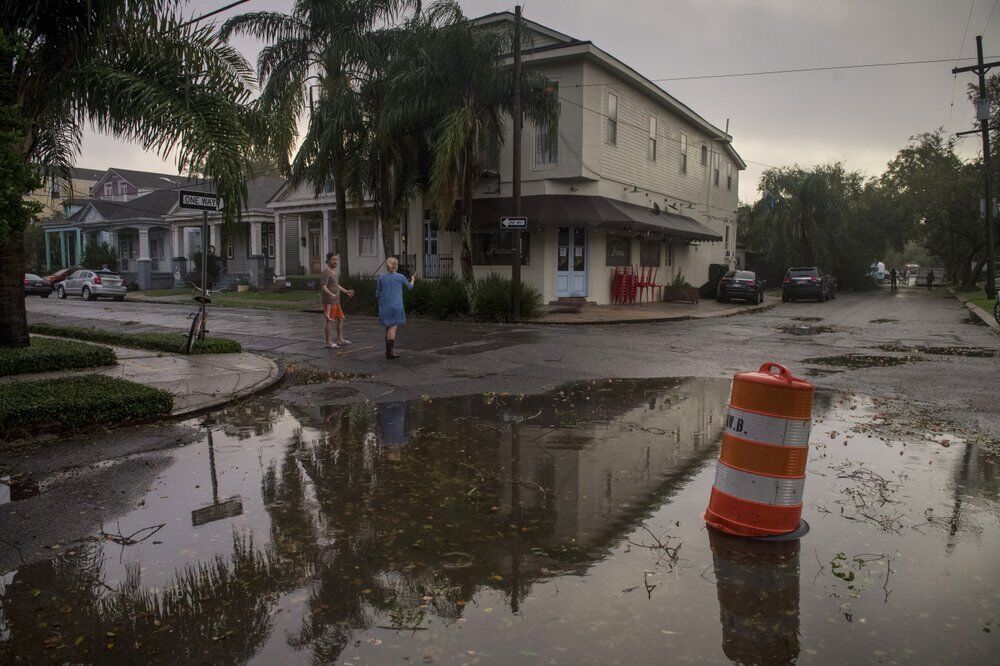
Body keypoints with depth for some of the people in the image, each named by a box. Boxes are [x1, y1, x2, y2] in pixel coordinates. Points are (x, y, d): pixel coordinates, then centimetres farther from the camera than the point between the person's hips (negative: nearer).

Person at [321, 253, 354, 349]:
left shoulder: (333, 271, 15)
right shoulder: (325, 272, -14)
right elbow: (323, 287, -23)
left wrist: (346, 291, 30)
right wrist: (331, 294, -38)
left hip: (336, 301, 10)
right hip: (329, 301, -10)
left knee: (341, 319, 13)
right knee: (330, 321, -6)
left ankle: (340, 340, 20)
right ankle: (329, 343, -2)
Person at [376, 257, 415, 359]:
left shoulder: (381, 277, 1)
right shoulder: (400, 277, -5)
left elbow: (378, 293, 6)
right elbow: (409, 286, 13)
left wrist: (380, 304, 22)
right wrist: (412, 279, 34)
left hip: (384, 306, 4)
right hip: (396, 306, -4)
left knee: (388, 327, 14)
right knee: (393, 327, -4)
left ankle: (388, 350, 21)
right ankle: (389, 352, -9)